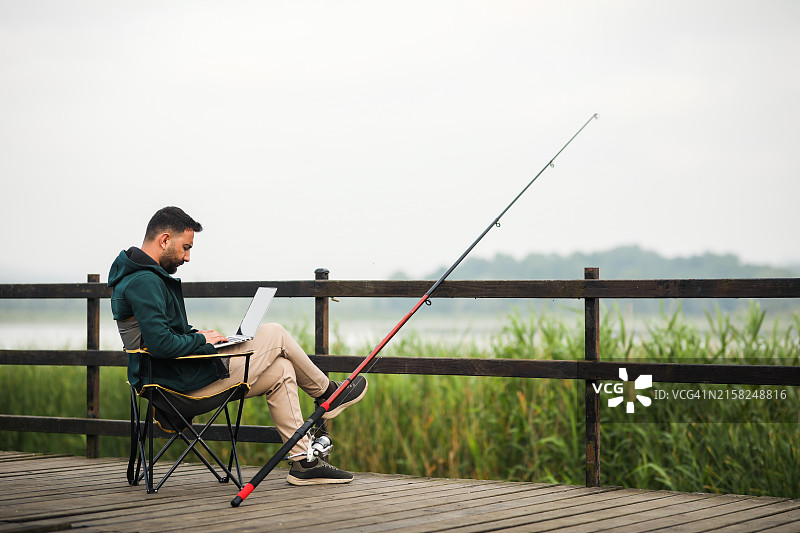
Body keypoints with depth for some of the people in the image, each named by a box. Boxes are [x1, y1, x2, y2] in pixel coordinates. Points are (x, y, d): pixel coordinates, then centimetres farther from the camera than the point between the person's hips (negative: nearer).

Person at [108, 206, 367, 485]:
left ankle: (303, 462, 12)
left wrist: (195, 335, 8)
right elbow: (161, 344, -29)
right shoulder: (144, 282, -22)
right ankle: (328, 394, 24)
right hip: (184, 381, -11)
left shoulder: (138, 276, 14)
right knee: (275, 334, 2)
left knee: (281, 371, 12)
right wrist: (201, 340, -12)